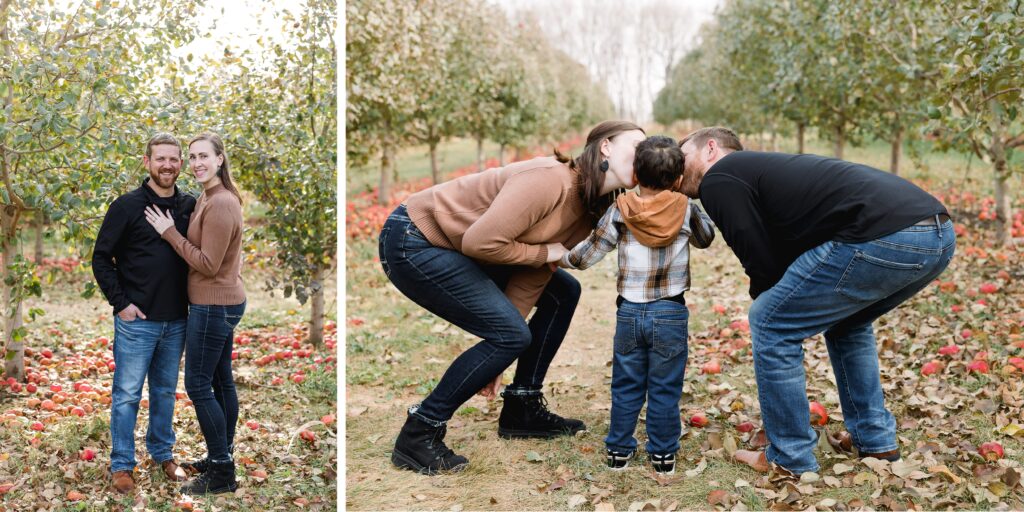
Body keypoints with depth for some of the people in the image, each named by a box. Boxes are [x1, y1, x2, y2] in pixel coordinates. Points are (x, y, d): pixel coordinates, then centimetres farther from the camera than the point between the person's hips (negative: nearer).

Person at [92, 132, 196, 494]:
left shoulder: (190, 206, 5)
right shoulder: (127, 206, -7)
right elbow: (101, 258, -5)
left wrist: (193, 303, 6)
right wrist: (120, 303, -10)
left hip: (176, 321, 4)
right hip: (136, 320, -4)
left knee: (165, 391, 16)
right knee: (127, 394, 4)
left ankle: (162, 453, 30)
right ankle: (122, 464, 15)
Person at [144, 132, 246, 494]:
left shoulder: (220, 204, -21)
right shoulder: (211, 197, 12)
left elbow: (208, 264, -21)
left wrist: (169, 233, -17)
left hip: (213, 306, -10)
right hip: (222, 303, 10)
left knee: (197, 385, -5)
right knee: (221, 380, 15)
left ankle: (222, 474, 1)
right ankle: (222, 458, 25)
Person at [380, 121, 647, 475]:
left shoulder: (588, 211, 4)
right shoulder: (551, 180, -25)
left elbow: (532, 279, 3)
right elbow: (481, 242, -31)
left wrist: (497, 361, -1)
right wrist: (544, 252, -16)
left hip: (456, 247, 10)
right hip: (412, 242, -10)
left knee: (563, 292, 9)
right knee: (511, 335, -17)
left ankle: (522, 409, 17)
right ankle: (418, 435, -5)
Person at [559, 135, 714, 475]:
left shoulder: (620, 211, -6)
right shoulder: (685, 211, -6)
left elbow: (587, 255, -1)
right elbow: (706, 238, 15)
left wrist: (563, 258, 17)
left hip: (629, 312, 1)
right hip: (671, 314, -1)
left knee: (626, 386, 13)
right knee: (665, 389, 8)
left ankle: (619, 450, 21)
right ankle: (663, 455, 15)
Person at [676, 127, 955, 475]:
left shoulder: (718, 178, 6)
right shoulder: (764, 167, 33)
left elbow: (763, 266, 4)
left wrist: (765, 304, 23)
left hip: (883, 238, -10)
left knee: (770, 322, 7)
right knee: (845, 321, 34)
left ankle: (790, 459, 15)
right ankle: (876, 441, 35)